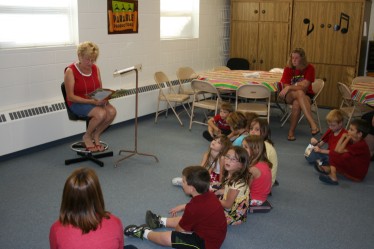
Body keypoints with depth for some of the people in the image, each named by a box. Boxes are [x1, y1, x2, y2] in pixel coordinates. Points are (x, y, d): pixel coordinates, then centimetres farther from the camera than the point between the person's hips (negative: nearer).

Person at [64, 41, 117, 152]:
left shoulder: (95, 68, 4)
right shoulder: (70, 71, -13)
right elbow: (70, 97, -16)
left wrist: (104, 97, -15)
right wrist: (92, 101, -26)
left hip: (96, 101, 6)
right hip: (77, 103, -5)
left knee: (112, 111, -24)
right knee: (101, 113, -32)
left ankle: (96, 136, 0)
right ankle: (87, 137, -3)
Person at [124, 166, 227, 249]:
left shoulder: (194, 207, -30)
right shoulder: (209, 195, -5)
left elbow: (180, 229, -14)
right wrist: (181, 208, 26)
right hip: (215, 236, 9)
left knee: (165, 238, -8)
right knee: (182, 219, 26)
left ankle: (143, 232, 17)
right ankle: (160, 221, 46)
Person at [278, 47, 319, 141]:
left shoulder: (309, 68, -7)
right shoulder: (288, 69, -4)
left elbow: (305, 86, -17)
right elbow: (286, 87, -8)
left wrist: (290, 87, -25)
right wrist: (299, 85, -17)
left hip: (305, 96, 0)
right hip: (290, 96, 0)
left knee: (297, 104, -38)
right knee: (300, 93, -38)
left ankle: (291, 131, -25)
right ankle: (313, 124, -49)